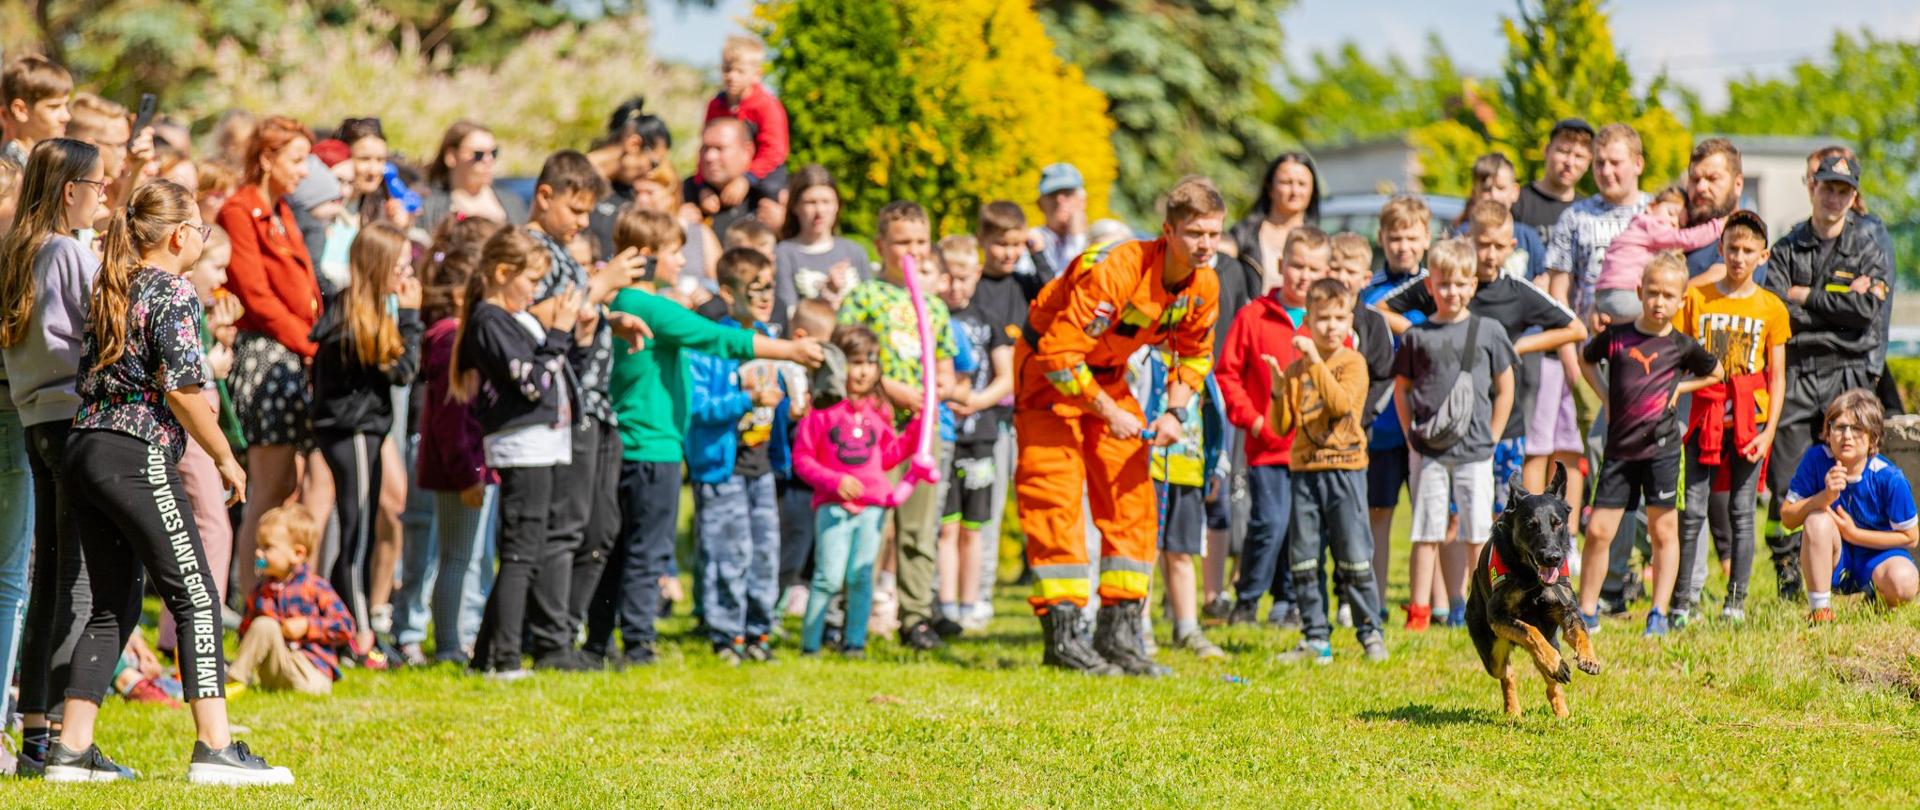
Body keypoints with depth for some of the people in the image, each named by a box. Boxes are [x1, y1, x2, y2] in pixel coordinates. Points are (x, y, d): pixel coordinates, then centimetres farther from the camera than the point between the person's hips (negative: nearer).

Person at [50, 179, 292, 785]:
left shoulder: (111, 292, 17)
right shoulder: (173, 293, -7)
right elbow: (182, 389, -14)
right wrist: (226, 459, -6)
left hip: (84, 447, 8)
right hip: (137, 459, -8)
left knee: (113, 605, 12)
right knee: (196, 598, -5)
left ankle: (71, 750, 8)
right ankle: (214, 747, -11)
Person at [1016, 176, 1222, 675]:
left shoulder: (1204, 287, -11)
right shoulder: (1116, 270, -34)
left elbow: (1195, 354, 8)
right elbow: (1060, 351, -34)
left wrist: (1174, 412, -8)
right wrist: (1108, 413, -29)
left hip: (1108, 377, 7)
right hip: (1048, 371, -7)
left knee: (1131, 497, 2)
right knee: (1056, 499, -13)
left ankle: (1119, 634, 7)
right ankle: (1063, 637, -12)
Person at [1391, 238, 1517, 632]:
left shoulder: (1489, 332, 3)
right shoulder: (1416, 336, 4)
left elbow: (1505, 389, 9)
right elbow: (1401, 388, 11)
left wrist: (1491, 438, 4)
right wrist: (1411, 436, 2)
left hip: (1474, 451, 0)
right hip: (1428, 451, 0)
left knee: (1479, 533, 2)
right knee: (1426, 532, 2)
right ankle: (1419, 610, 6)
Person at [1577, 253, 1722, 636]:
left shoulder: (1682, 346, 0)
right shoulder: (1616, 336, 2)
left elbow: (1715, 374, 18)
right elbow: (1585, 359, 22)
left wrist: (1679, 388, 4)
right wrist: (1606, 396, 9)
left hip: (1661, 446, -1)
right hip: (1620, 447, 1)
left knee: (1663, 530, 3)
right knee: (1598, 530, 0)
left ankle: (1659, 615, 10)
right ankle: (1586, 612, 12)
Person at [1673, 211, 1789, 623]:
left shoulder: (1771, 308, 4)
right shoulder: (1696, 298, 5)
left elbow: (1777, 377, 4)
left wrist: (1768, 431, -5)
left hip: (1749, 418, 0)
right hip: (1704, 416, 0)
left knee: (1741, 509, 3)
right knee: (1693, 509, -3)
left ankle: (1736, 600, 9)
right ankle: (1683, 600, 0)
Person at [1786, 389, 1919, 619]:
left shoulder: (1889, 478, -18)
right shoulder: (1815, 460, -14)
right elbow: (1787, 516, -13)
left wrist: (1854, 533, -15)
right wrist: (1825, 497, -31)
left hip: (1877, 555, -1)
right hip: (1832, 562, 1)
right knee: (1818, 519, -31)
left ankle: (1874, 597, 7)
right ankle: (1819, 609, -19)